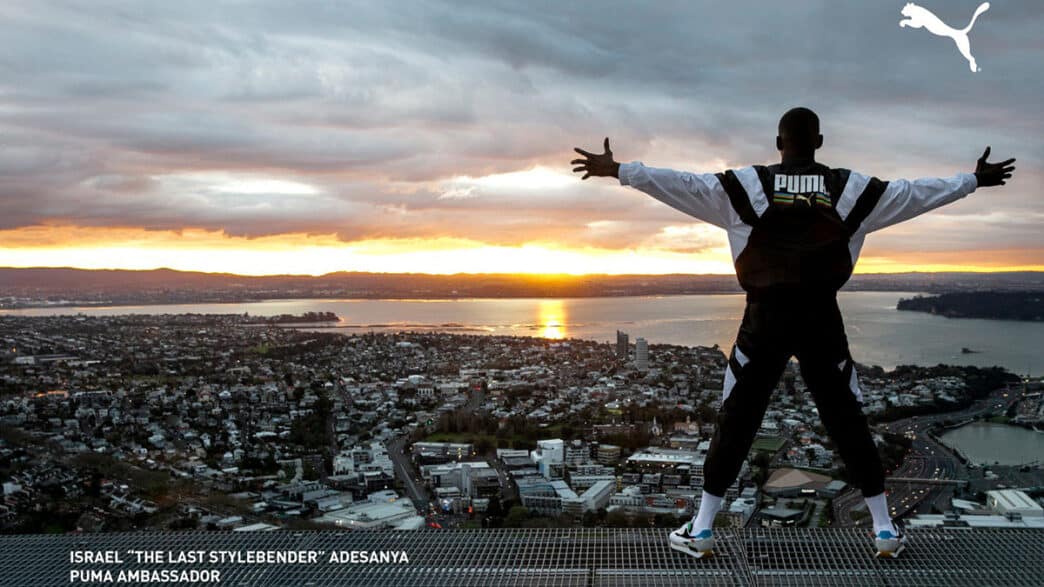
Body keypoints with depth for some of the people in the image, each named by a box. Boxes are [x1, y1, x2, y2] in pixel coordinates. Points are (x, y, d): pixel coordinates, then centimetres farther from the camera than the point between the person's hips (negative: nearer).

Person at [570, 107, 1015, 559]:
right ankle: (885, 530, 18)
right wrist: (974, 180, 29)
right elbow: (915, 193, 14)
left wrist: (616, 170, -3)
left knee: (735, 423, 5)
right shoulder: (851, 189, 5)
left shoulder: (746, 185, -1)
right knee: (848, 423, 12)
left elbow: (682, 183, -6)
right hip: (821, 317, 1)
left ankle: (702, 529, 7)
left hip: (765, 316, -1)